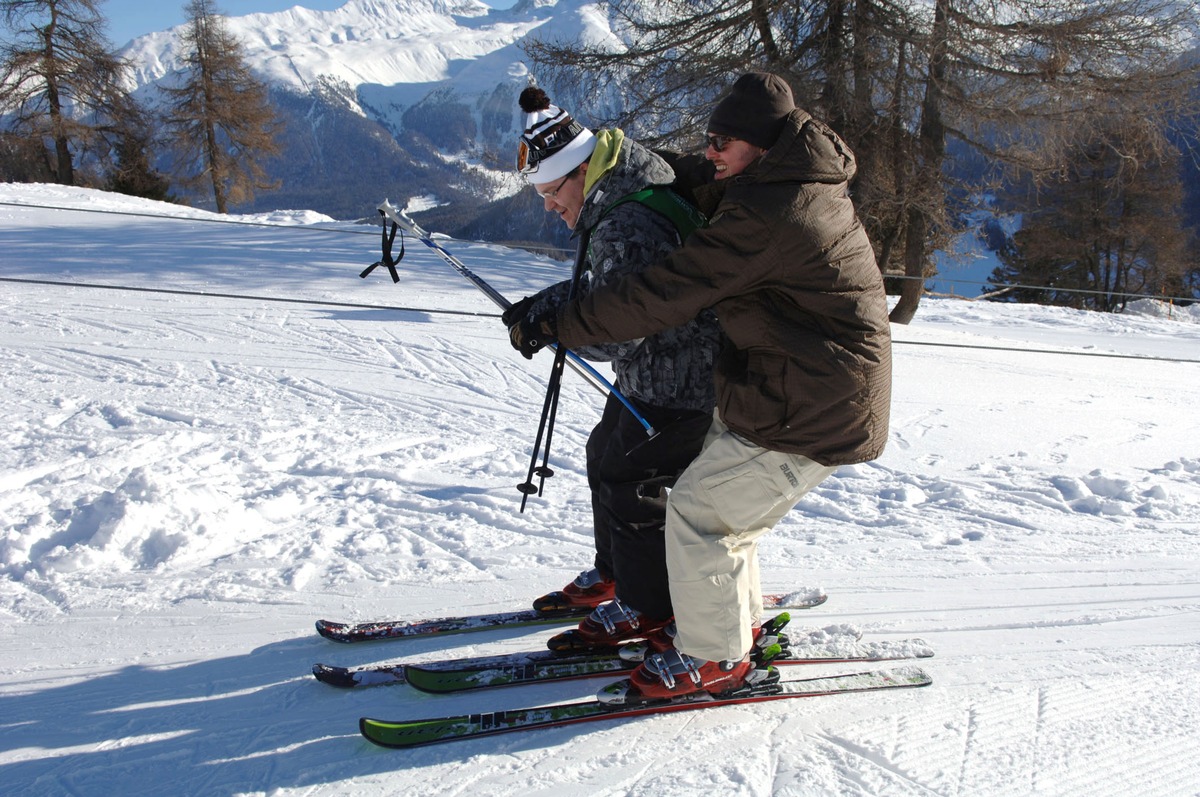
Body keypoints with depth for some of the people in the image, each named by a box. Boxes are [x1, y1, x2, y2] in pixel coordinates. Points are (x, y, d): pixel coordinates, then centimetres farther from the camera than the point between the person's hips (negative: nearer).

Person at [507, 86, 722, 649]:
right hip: (650, 374, 11)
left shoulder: (629, 228, -30)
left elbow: (616, 334, -30)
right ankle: (613, 573, 38)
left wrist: (546, 321, -19)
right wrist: (544, 304, -1)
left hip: (679, 384, -11)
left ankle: (648, 608, 14)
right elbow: (600, 288, 14)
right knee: (605, 457, 20)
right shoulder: (613, 206, 5)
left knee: (627, 482, -3)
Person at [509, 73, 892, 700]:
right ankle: (739, 621, 38)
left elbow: (664, 295, -26)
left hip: (805, 414, -10)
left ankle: (714, 657, 14)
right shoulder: (809, 189, 6)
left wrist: (554, 325, -20)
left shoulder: (766, 215, -25)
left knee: (696, 514, -2)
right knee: (721, 503, 21)